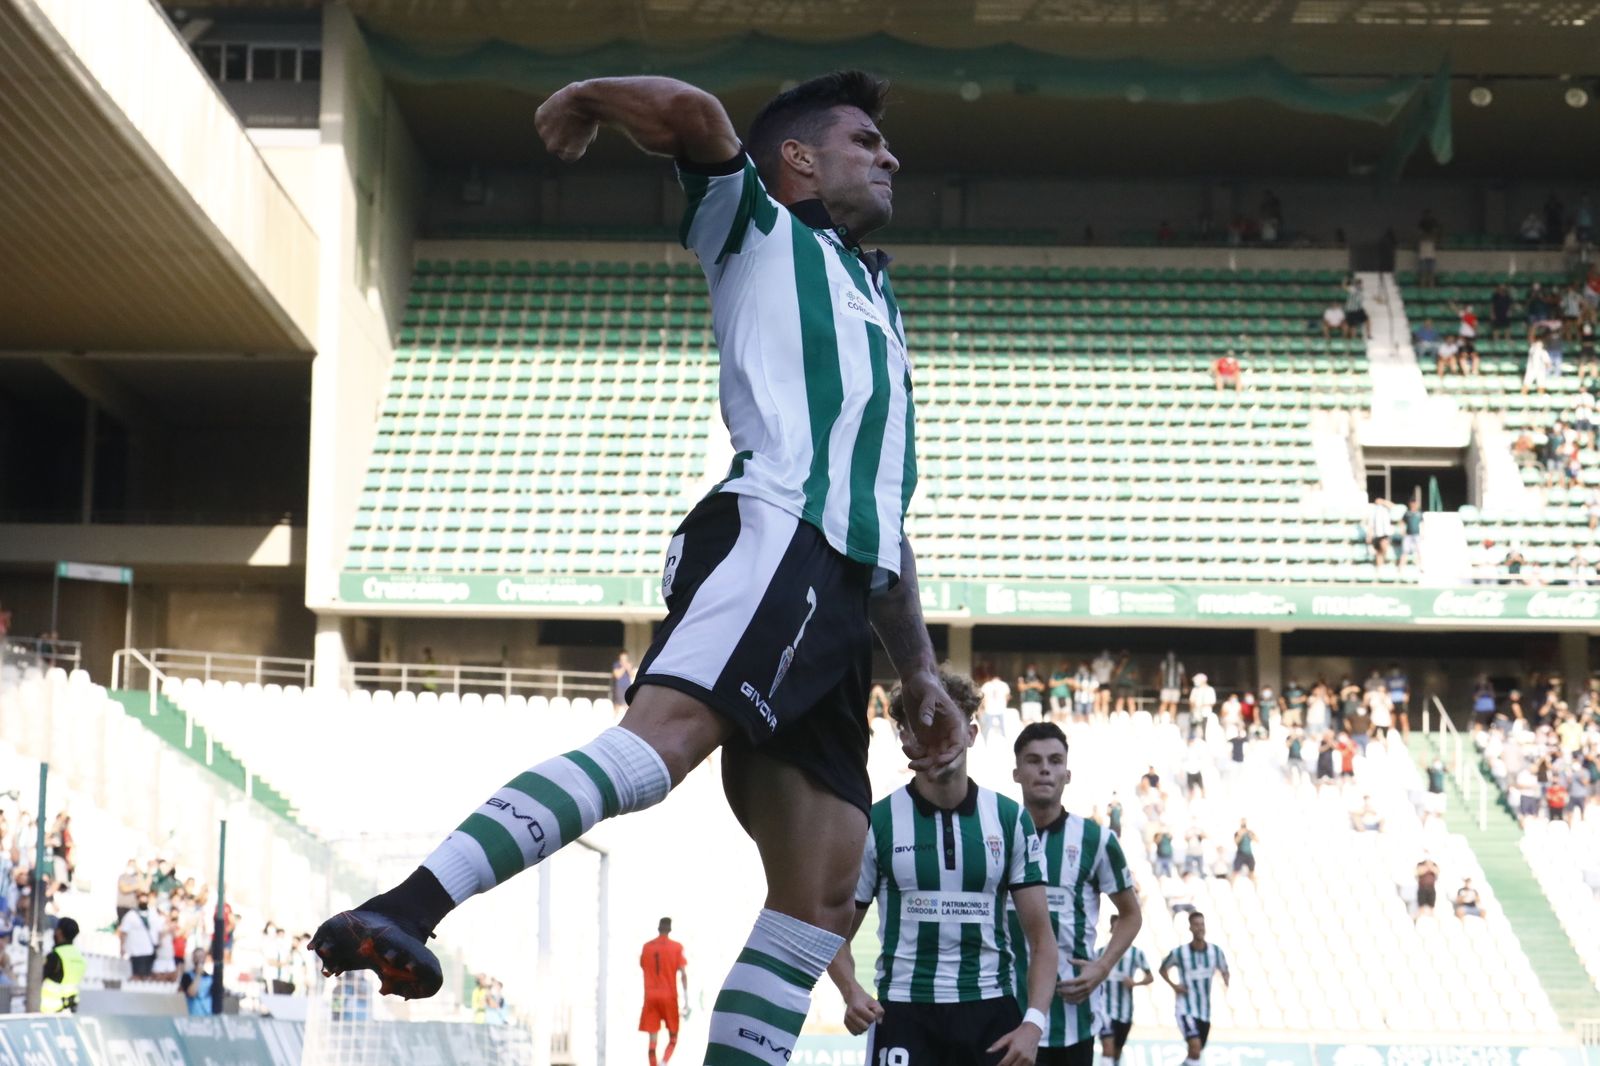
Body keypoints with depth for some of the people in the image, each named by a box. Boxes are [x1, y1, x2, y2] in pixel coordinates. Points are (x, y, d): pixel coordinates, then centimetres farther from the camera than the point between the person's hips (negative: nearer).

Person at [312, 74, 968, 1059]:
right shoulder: (762, 237, 18)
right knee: (666, 730, -33)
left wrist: (921, 673, 27)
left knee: (824, 891, -3)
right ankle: (407, 908, -46)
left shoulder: (878, 307, 37)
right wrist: (584, 101, 16)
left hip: (844, 591, 8)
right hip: (773, 535, -8)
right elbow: (691, 113, -2)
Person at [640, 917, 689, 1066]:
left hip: (650, 996, 2)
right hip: (669, 996, -2)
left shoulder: (647, 946, 6)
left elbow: (643, 967, 15)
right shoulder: (676, 947, -3)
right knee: (673, 1038, 8)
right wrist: (686, 997, -6)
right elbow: (683, 974, -8)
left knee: (652, 1038, 3)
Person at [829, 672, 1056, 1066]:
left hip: (990, 1011, 2)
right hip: (904, 1013, -2)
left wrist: (1034, 1021, -13)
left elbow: (1041, 938, 3)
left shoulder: (1011, 819, 3)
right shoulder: (876, 823, -1)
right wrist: (852, 992, -16)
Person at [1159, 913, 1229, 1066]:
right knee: (1195, 1047, -24)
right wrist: (1174, 985, -7)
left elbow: (1224, 970, 14)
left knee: (1196, 1054, 14)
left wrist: (1226, 980, -9)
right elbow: (1162, 969, 9)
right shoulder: (1179, 952, -9)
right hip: (1186, 1010, -5)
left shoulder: (1215, 951, -2)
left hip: (1205, 1011, 5)